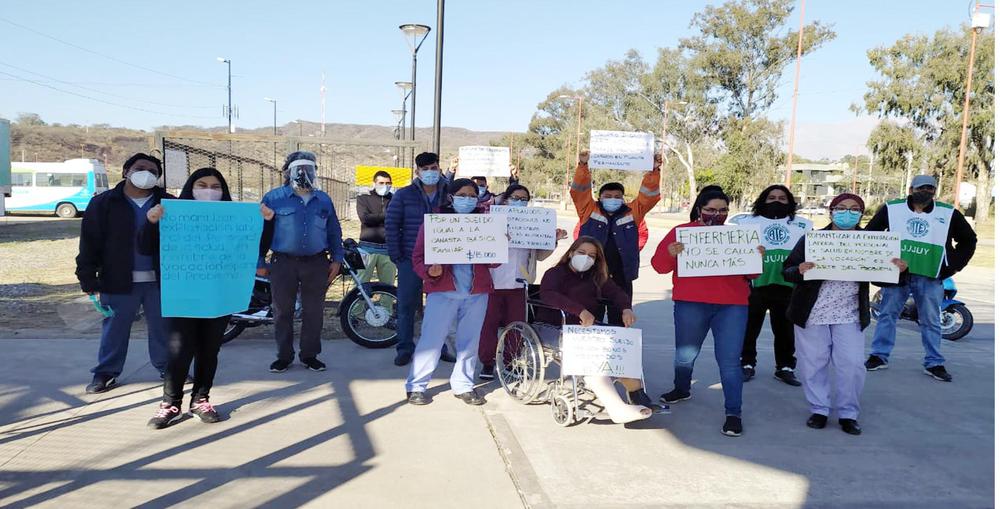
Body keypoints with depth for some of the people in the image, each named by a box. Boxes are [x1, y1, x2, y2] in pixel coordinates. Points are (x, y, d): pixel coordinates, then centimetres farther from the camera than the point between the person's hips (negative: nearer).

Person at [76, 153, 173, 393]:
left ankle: (168, 368, 25)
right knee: (114, 328, 9)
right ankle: (106, 372, 22)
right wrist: (88, 278, -6)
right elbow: (90, 242, -2)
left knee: (163, 328, 11)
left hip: (159, 280, 1)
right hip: (118, 282, -1)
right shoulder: (103, 203, -2)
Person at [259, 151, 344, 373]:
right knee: (283, 311, 5)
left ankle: (309, 354, 17)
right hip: (284, 263, -2)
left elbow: (334, 232, 15)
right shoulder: (274, 197, 3)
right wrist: (259, 262, -7)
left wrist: (336, 259, 9)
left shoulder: (323, 199, 12)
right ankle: (284, 355, 16)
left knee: (314, 311, 6)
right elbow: (263, 230, 2)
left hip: (316, 263, 2)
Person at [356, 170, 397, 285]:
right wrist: (386, 215, -6)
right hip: (368, 248, -2)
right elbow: (365, 217, -6)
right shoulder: (364, 198, 11)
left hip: (388, 249, 2)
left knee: (388, 287, 4)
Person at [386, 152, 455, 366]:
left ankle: (439, 347, 21)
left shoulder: (449, 195, 5)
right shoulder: (403, 195, 1)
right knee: (406, 305, 1)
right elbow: (391, 226, 0)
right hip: (411, 260, -1)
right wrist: (396, 256, -5)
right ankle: (405, 349, 13)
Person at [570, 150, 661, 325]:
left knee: (620, 322, 10)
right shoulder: (589, 211, 6)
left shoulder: (632, 213, 10)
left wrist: (654, 171, -8)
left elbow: (649, 195, 5)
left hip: (621, 279, 2)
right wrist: (583, 166, -15)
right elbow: (579, 190, -3)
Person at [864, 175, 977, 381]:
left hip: (930, 278, 1)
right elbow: (869, 234, 9)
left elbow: (968, 239, 15)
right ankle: (879, 356, 14)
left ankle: (934, 363, 16)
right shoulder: (891, 209, 1)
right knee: (887, 315, 5)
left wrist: (953, 266, 6)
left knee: (931, 322, 7)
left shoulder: (949, 214, 4)